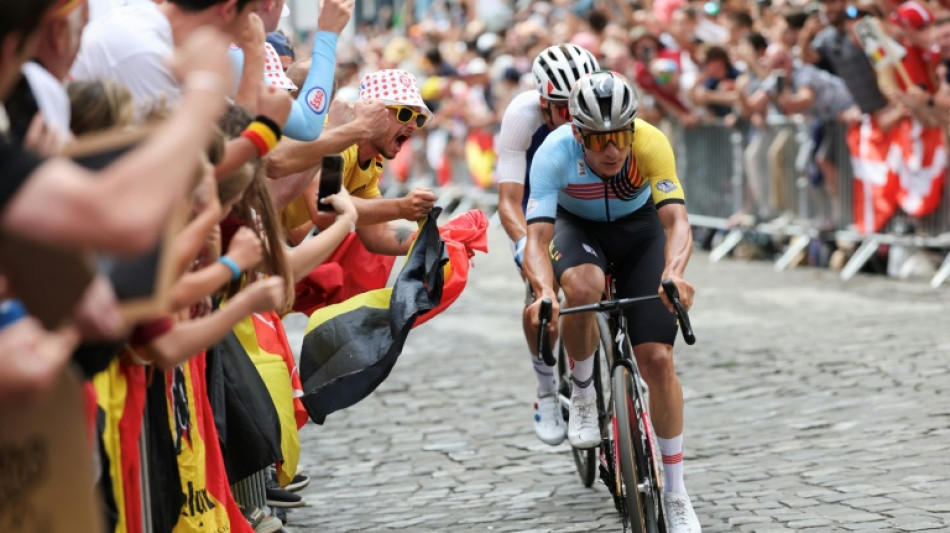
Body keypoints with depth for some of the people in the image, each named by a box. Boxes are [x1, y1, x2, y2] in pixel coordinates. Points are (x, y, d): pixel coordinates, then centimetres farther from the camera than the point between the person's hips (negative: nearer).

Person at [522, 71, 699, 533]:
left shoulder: (651, 143, -33)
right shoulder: (554, 152, -32)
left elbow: (676, 220, -40)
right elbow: (537, 238, -37)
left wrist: (673, 274, -61)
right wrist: (544, 293, -57)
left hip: (638, 228, 0)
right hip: (578, 226, 0)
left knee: (657, 359, -10)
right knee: (582, 288, -38)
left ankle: (675, 494, 5)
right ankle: (582, 393, -8)